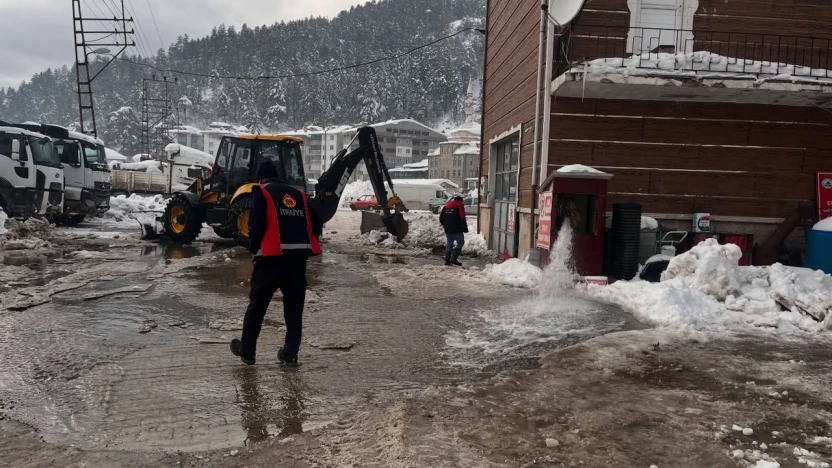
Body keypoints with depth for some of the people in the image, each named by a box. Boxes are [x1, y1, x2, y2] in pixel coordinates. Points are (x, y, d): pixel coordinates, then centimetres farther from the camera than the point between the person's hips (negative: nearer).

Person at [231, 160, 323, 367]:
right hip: (298, 258, 4)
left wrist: (255, 249, 7)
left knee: (257, 305, 10)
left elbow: (255, 225, -8)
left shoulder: (262, 193, 2)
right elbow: (316, 225, 11)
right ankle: (290, 354, 13)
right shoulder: (300, 195, 16)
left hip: (272, 257, -4)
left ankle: (247, 351, 19)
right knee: (294, 308, 12)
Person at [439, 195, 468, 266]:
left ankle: (447, 261, 8)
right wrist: (465, 228, -4)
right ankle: (454, 258, -11)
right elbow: (462, 218, -11)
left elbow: (441, 218, 12)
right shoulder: (459, 205, -4)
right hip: (457, 230, -6)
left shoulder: (446, 206, 14)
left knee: (449, 244, 11)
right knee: (460, 242, 2)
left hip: (448, 230, 6)